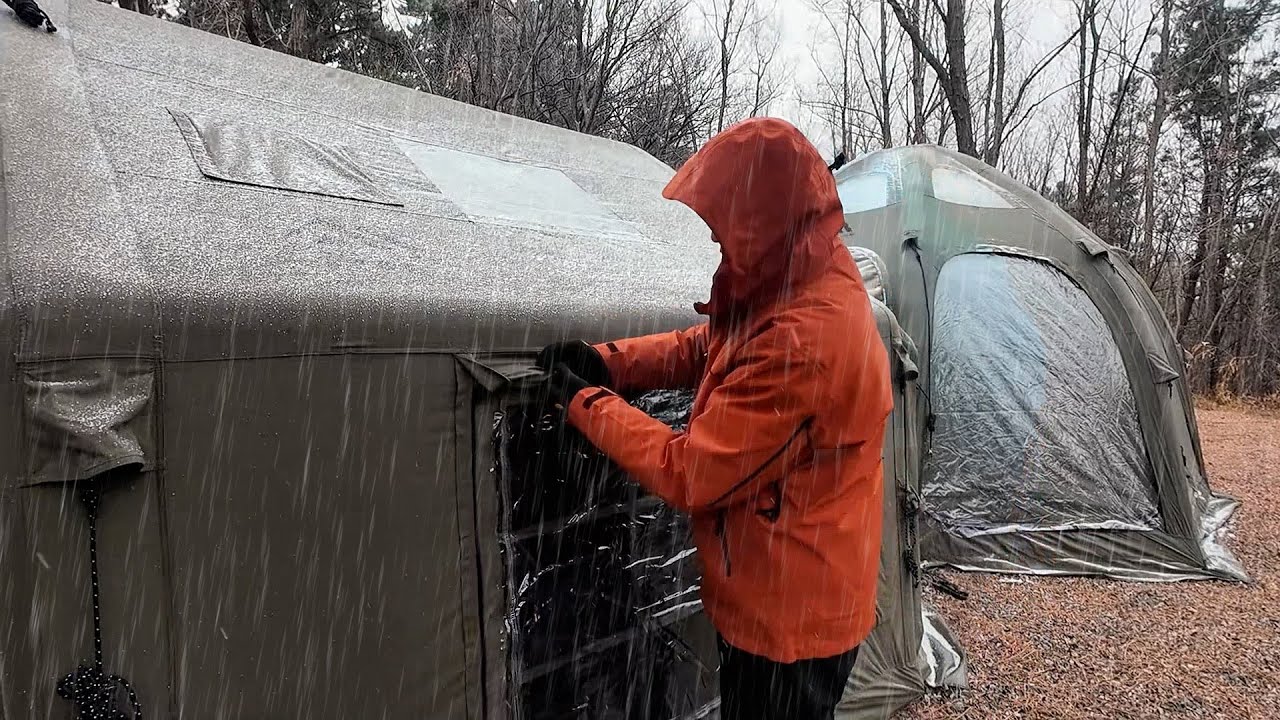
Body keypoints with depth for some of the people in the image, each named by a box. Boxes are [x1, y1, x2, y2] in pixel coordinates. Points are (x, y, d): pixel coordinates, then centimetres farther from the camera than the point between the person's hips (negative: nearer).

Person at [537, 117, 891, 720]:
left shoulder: (800, 344, -34)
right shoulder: (812, 281, -3)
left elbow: (687, 473, -26)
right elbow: (708, 347, 9)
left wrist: (583, 401, -15)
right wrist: (605, 360, -3)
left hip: (790, 620, -9)